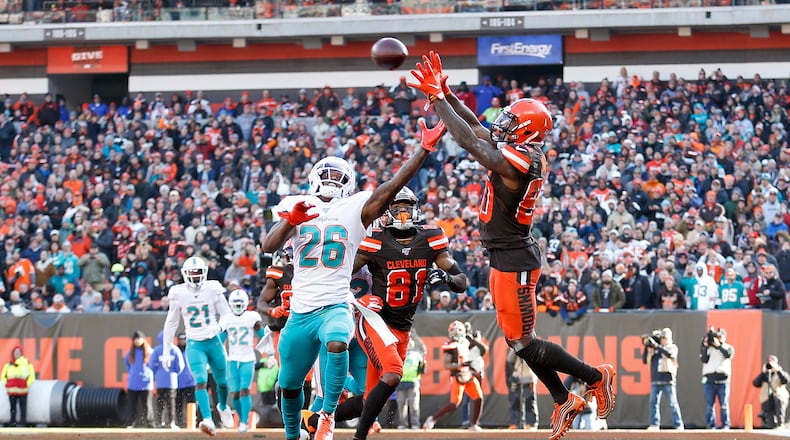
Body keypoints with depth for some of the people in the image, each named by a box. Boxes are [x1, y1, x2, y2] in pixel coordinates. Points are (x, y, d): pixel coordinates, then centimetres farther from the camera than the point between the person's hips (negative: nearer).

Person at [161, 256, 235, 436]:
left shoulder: (213, 290, -5)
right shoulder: (179, 294, -3)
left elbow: (227, 315, 1)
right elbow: (171, 323, 6)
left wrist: (220, 326, -21)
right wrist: (166, 351, 7)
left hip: (214, 342, 1)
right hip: (194, 345, -1)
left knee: (222, 381, 14)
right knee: (200, 381, -21)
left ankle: (223, 407, 47)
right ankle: (208, 420, -30)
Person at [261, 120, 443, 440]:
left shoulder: (354, 210, 2)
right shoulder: (297, 210, 5)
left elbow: (392, 186, -10)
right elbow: (268, 246, -7)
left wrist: (424, 150, -19)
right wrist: (290, 221, -26)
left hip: (335, 308, -3)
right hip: (300, 312, 3)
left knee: (337, 344, -36)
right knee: (290, 385, 13)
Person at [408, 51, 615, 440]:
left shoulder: (515, 162, -23)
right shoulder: (525, 155, 5)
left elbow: (468, 139, -24)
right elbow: (478, 129, 12)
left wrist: (438, 98, -17)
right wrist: (444, 93, 9)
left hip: (513, 261, -10)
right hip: (507, 258, 10)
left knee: (523, 343, -1)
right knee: (519, 340, 16)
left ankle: (595, 377, 9)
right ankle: (564, 401, 23)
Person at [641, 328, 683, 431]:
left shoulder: (673, 348, 5)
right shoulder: (654, 349, 14)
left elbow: (670, 354, -18)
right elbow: (645, 361, 12)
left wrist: (656, 345, -20)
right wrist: (646, 347, 0)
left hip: (668, 380, -4)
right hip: (655, 381, 4)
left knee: (673, 403, -4)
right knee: (654, 403, 0)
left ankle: (678, 425, -3)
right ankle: (654, 424, 3)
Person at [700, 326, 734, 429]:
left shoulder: (728, 347, 13)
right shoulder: (708, 348, 14)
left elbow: (729, 354, -10)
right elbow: (704, 360, 0)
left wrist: (719, 345, -18)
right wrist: (704, 347, -9)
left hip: (723, 380, -1)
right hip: (709, 379, 1)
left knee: (724, 405, -5)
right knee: (709, 405, -1)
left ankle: (725, 425, -2)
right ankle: (710, 425, 2)